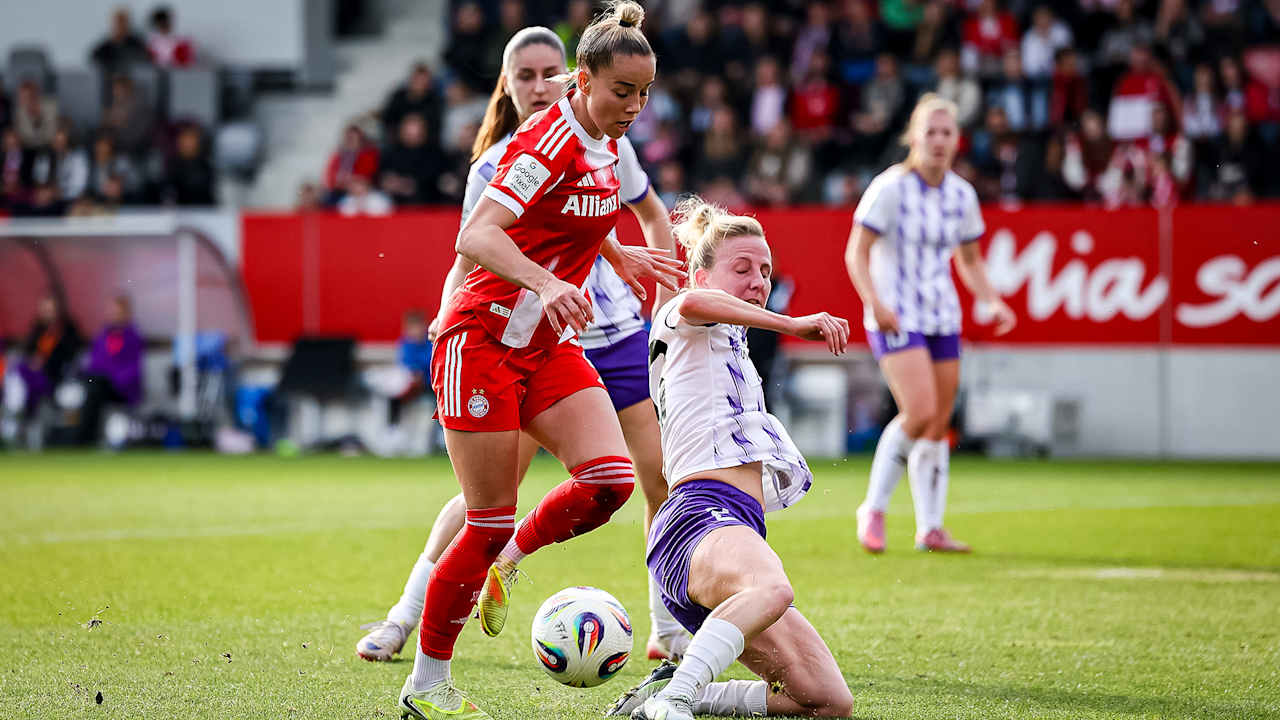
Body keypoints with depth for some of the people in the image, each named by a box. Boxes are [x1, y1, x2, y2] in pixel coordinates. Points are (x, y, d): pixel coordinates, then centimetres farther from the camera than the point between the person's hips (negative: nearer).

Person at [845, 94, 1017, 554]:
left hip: (942, 317, 6)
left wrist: (992, 302, 4)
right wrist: (874, 302, -24)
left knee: (939, 424, 5)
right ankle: (874, 508, -5)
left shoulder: (962, 195, 7)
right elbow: (856, 252, -10)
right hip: (896, 318, -6)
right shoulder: (890, 188, -10)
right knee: (920, 412, -20)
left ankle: (930, 528, 12)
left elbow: (969, 260, 19)